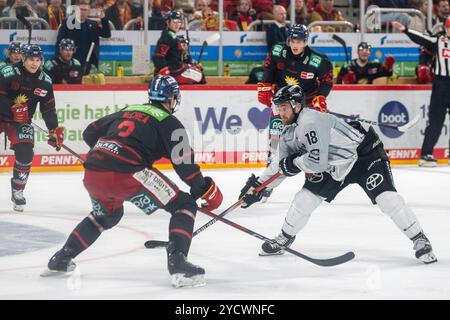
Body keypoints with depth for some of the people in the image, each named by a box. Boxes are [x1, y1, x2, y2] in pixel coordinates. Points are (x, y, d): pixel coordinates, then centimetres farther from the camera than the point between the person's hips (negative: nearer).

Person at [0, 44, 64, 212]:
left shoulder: (44, 81, -4)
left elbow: (48, 108, 0)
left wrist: (54, 130, -7)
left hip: (21, 121, 3)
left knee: (25, 153, -13)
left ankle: (17, 191, 4)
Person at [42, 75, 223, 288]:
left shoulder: (127, 111, 27)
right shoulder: (169, 122, 9)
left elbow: (90, 133, 34)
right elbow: (184, 164, 0)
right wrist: (207, 190, 11)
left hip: (92, 173, 7)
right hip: (125, 173, -7)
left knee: (108, 214, 37)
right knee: (184, 205, 3)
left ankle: (60, 259, 36)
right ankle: (178, 263, -16)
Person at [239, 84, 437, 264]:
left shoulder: (310, 122, -29)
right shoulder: (289, 134, 1)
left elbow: (317, 162, -36)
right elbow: (280, 165, 16)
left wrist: (294, 163, -18)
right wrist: (257, 185, 12)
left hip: (365, 154, -9)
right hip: (336, 166, 9)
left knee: (386, 197, -23)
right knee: (305, 197, 3)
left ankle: (420, 241, -14)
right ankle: (284, 239, 23)